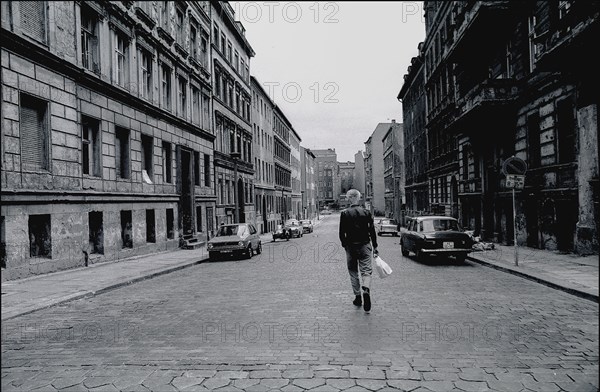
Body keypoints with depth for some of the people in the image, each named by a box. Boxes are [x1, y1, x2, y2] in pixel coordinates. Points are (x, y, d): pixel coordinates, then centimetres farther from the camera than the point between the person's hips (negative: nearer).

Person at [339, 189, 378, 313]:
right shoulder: (366, 212, -1)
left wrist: (344, 244, 12)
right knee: (366, 271, 3)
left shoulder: (344, 214, -5)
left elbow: (342, 232, -4)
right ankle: (366, 290, -23)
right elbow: (372, 231, 1)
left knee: (353, 272, 12)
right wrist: (375, 246, 8)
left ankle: (358, 297, 16)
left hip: (350, 246, 0)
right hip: (364, 245, 1)